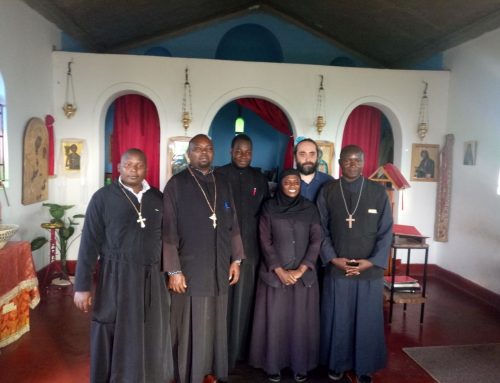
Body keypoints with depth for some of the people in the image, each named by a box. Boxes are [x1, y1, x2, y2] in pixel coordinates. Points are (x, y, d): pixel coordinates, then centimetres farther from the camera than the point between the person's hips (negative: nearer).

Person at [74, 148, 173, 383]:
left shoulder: (157, 198, 5)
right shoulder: (103, 197, -6)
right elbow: (89, 243, -7)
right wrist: (82, 286, -9)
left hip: (152, 279, 4)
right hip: (116, 278, -3)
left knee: (151, 337, 15)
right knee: (115, 338, 11)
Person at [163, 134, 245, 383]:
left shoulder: (223, 183, 8)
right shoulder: (176, 184, -6)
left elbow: (233, 224, 11)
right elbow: (168, 231, -7)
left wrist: (236, 259, 7)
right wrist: (173, 270, -11)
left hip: (219, 267, 4)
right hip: (190, 267, -4)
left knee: (216, 323, 13)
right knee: (190, 326, 6)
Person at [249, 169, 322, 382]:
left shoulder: (310, 209, 3)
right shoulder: (269, 208, -1)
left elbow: (316, 241, -2)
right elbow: (265, 242, -4)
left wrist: (300, 270, -11)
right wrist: (280, 271, -11)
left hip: (304, 274, 1)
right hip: (274, 273, -1)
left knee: (301, 321, 8)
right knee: (274, 320, 6)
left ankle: (300, 365, 24)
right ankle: (273, 365, 22)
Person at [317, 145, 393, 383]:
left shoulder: (378, 192, -2)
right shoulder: (327, 192, -1)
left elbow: (386, 232, -1)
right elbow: (321, 230, 1)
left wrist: (372, 261, -11)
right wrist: (332, 258, -9)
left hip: (370, 270, 0)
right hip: (336, 269, 0)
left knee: (367, 319, 11)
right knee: (337, 319, 11)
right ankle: (337, 363, 31)